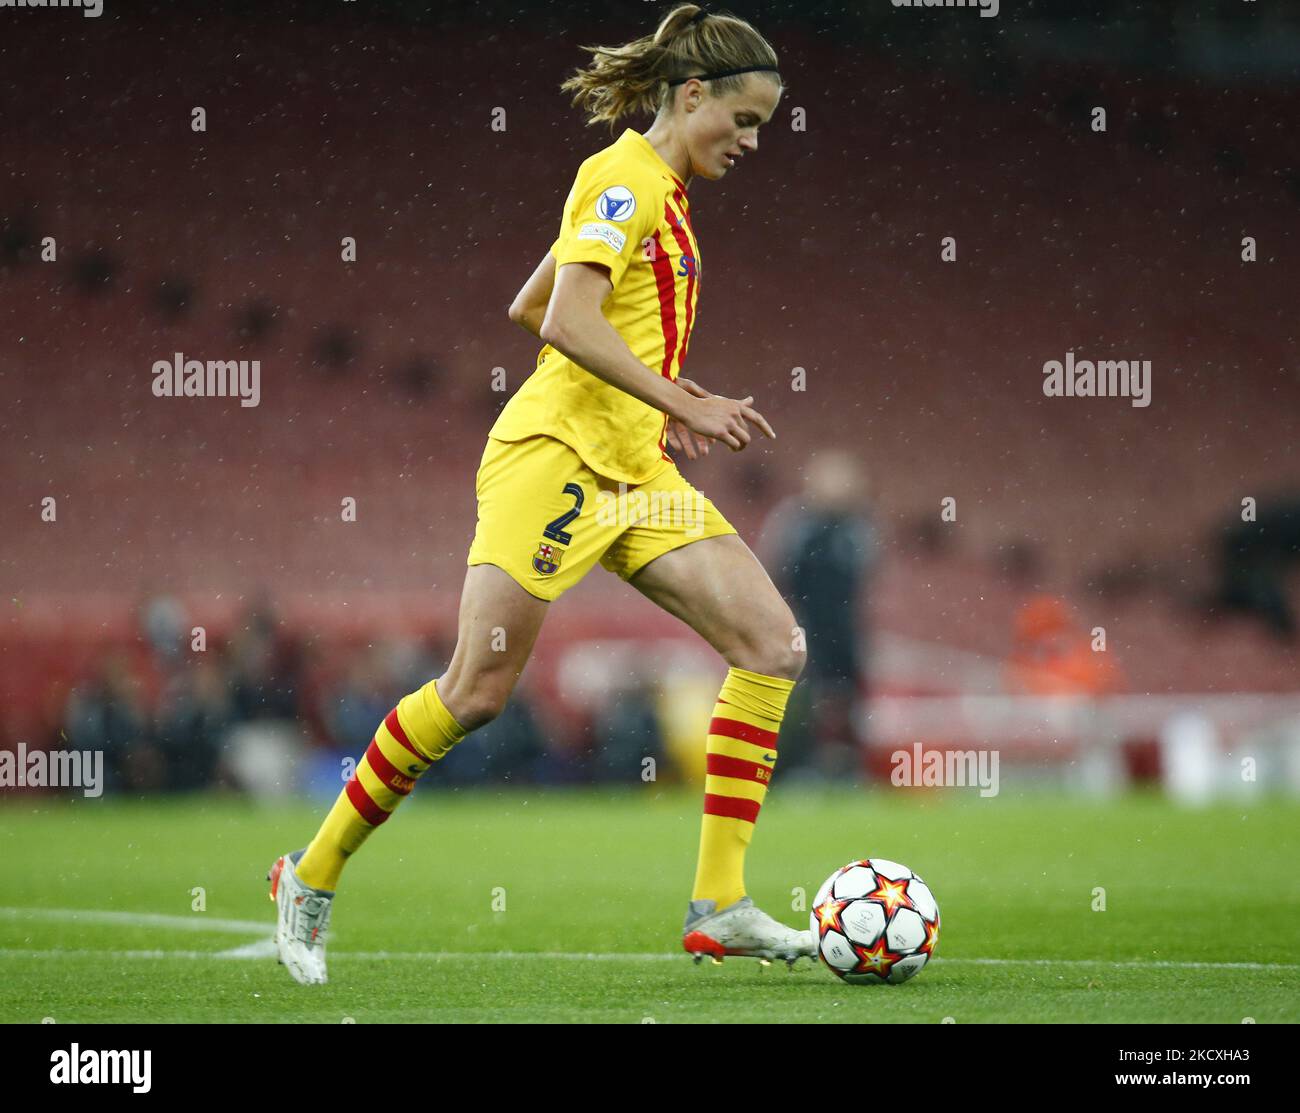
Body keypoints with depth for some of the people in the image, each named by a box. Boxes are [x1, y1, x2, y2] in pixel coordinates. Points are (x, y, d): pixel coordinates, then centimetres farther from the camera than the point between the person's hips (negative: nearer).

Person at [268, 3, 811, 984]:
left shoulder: (660, 193, 20)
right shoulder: (626, 178, -9)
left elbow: (529, 309, 27)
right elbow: (568, 322, -21)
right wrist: (683, 404, -21)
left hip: (636, 475, 9)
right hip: (556, 456, -9)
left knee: (775, 647, -5)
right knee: (478, 690, -9)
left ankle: (719, 905, -7)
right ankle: (315, 874, 8)